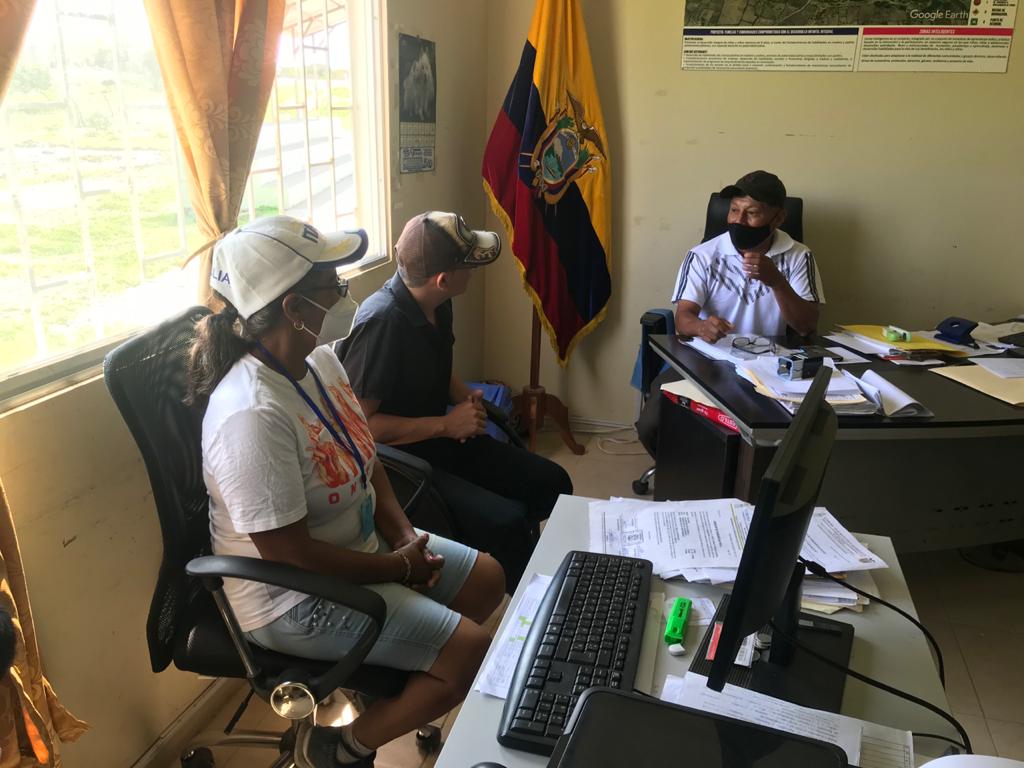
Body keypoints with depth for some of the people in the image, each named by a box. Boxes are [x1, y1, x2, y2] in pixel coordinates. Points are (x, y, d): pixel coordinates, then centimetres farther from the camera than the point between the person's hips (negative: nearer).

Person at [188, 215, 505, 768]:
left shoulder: (320, 359, -4)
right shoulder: (252, 416, -32)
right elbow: (290, 553, -29)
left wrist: (401, 532, -6)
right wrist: (398, 567, -17)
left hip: (360, 541, 9)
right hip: (293, 596, -9)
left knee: (488, 579, 13)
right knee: (471, 650, -12)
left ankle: (384, 689, 20)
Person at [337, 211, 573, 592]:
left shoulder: (436, 303, 1)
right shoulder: (381, 322, -26)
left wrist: (467, 397, -2)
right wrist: (445, 425, -22)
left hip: (441, 439, 9)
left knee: (552, 483, 2)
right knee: (508, 521, -25)